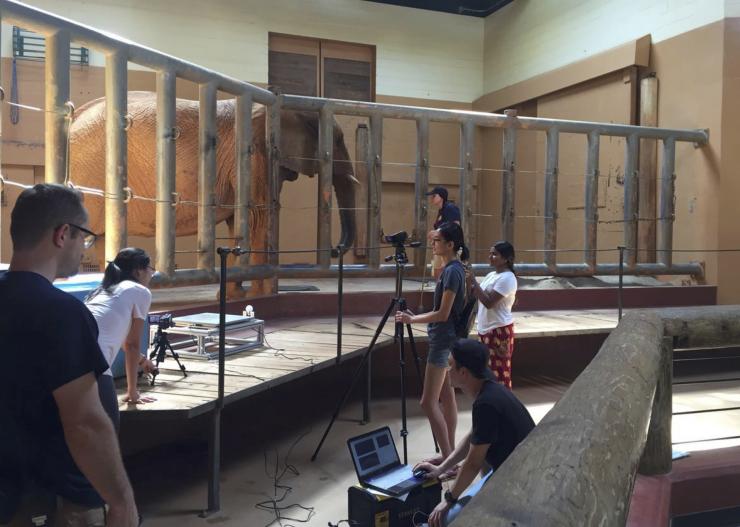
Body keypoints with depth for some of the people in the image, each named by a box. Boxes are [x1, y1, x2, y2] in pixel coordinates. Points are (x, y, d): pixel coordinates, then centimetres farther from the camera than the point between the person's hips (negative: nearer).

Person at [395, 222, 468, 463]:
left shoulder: (452, 271, -19)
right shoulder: (453, 269, 11)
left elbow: (443, 314, -20)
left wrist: (412, 320, -13)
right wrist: (415, 316, 17)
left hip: (443, 341, -10)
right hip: (447, 339, 10)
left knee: (428, 402, -6)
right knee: (446, 397, 14)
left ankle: (448, 457, 0)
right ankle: (450, 454, 22)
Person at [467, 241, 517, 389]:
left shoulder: (507, 278, -15)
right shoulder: (491, 275, 13)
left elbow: (489, 302, -23)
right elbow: (475, 295, 17)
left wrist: (473, 282, -20)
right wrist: (469, 282, 0)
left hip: (499, 330, -9)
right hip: (486, 329, 9)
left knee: (499, 372, -4)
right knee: (488, 370, 14)